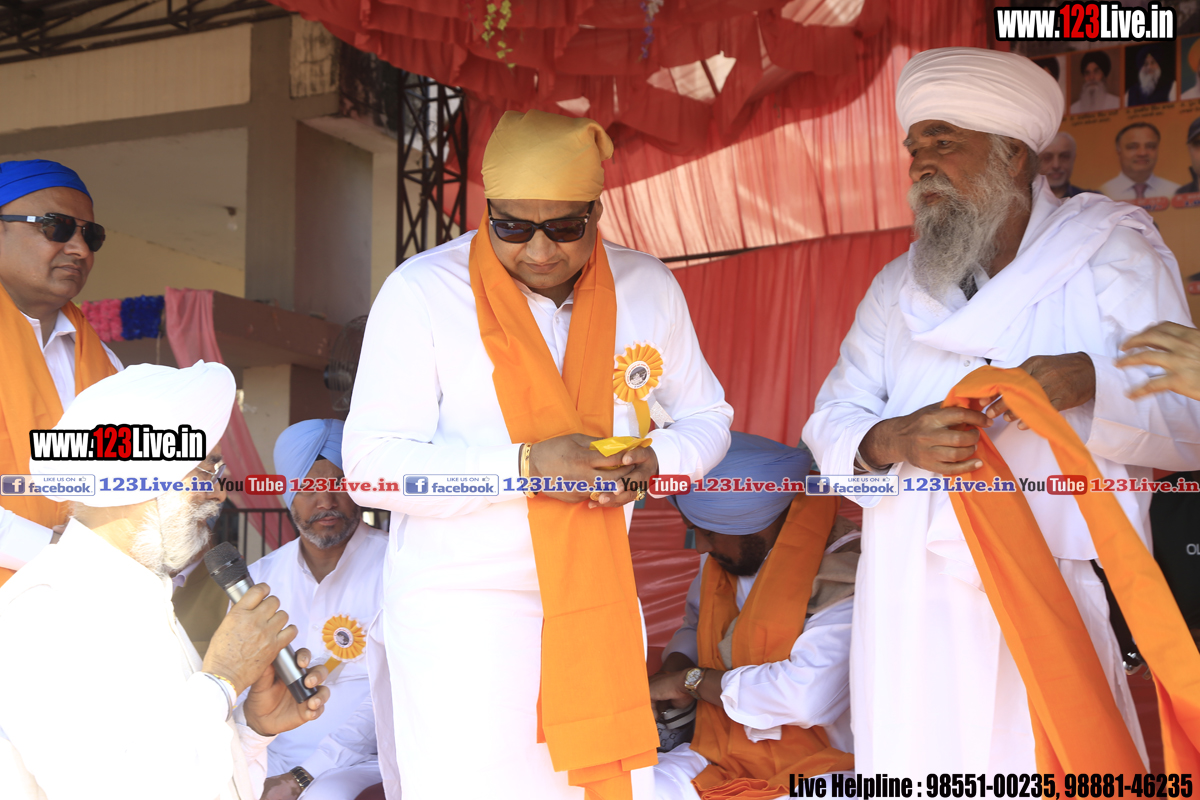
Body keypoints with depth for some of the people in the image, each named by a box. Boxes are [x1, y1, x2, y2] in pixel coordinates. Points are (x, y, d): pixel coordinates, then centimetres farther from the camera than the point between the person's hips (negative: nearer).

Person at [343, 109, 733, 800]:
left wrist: (653, 461, -11)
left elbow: (707, 418, 12)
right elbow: (373, 466, -14)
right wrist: (526, 465, -25)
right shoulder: (421, 293, -11)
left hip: (599, 597, 4)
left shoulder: (649, 287, 1)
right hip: (461, 606, -4)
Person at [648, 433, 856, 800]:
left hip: (817, 767, -5)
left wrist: (690, 681, -14)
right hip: (722, 760, 6)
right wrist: (676, 667, 2)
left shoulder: (844, 570, -17)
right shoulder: (721, 560, 7)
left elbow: (807, 694, -27)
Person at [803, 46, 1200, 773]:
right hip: (910, 603, 4)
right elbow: (831, 422, 6)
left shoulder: (1113, 258, 2)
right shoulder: (897, 285, 14)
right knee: (910, 768, 8)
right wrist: (896, 441, -16)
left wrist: (1089, 383, -21)